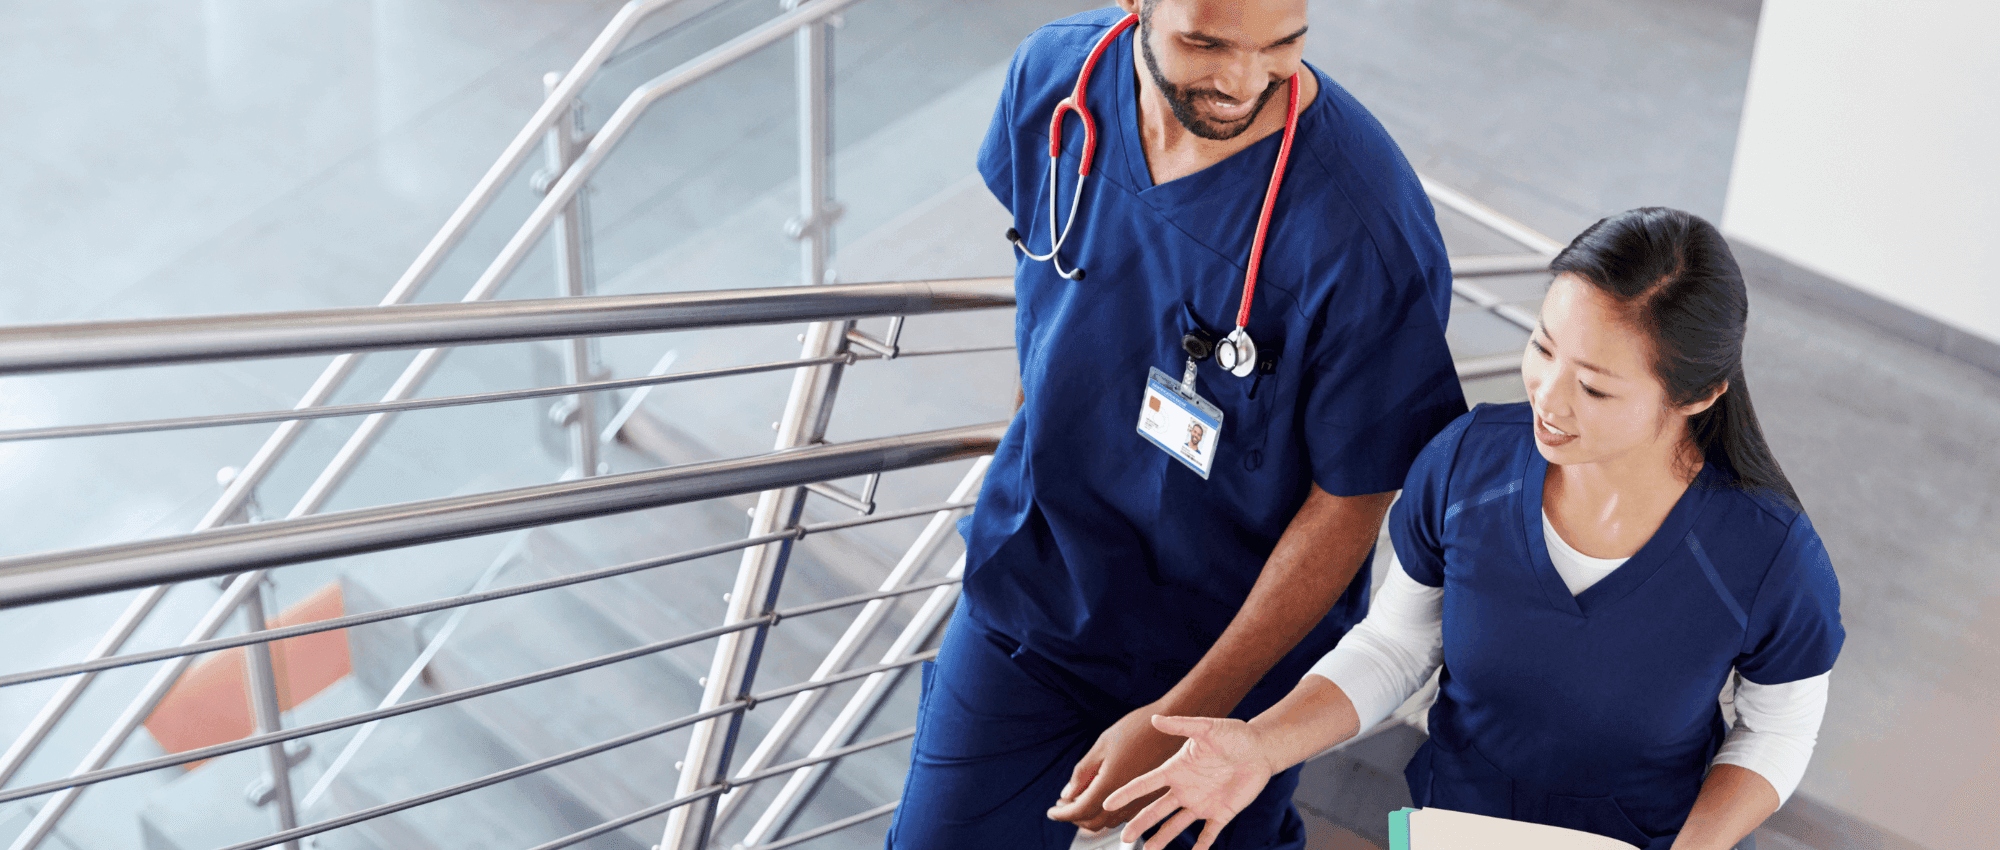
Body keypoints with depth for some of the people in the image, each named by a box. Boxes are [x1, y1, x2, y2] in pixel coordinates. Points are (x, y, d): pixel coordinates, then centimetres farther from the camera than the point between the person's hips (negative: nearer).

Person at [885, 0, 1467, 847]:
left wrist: (1181, 719, -19)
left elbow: (1353, 500, -22)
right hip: (1028, 585, 4)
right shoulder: (1054, 75, -16)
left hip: (1236, 641, -4)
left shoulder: (1365, 229, -32)